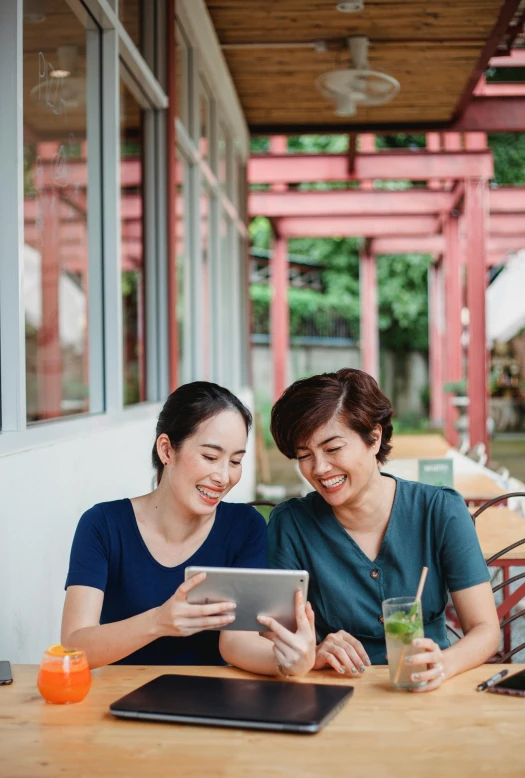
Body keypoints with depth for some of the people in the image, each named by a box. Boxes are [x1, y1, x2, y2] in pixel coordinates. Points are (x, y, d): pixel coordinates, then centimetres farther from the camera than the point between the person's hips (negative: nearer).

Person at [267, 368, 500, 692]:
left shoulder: (441, 511, -5)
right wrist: (312, 654, -26)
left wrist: (443, 663, -28)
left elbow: (485, 629, -7)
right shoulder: (291, 524, -5)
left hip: (426, 693, 0)